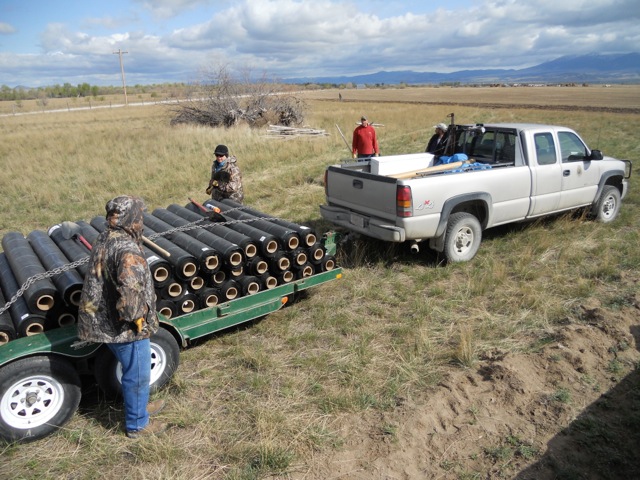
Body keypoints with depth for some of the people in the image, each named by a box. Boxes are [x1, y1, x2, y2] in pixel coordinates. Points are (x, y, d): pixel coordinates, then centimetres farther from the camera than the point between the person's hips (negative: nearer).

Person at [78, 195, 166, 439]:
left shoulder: (103, 239, 2)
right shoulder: (127, 250, -28)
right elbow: (130, 288, -43)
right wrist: (135, 317, -25)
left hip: (105, 321, 9)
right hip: (125, 327, -9)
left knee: (133, 371, 28)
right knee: (137, 374, 11)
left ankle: (138, 405, 49)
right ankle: (137, 424, 29)